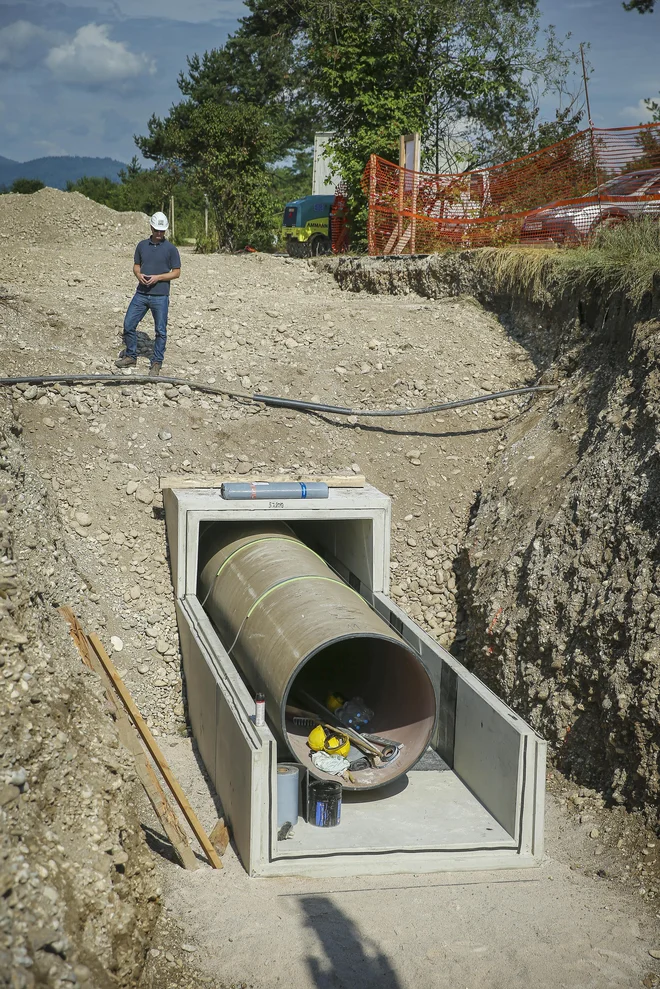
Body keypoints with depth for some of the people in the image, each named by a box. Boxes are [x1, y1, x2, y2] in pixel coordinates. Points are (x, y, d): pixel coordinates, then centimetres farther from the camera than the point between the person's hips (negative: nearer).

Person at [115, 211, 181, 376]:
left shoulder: (170, 249, -3)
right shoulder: (142, 245, 9)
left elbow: (176, 272, -2)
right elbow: (136, 265, 16)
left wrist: (158, 277, -14)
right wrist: (138, 274, -7)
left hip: (160, 296, -4)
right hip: (141, 293, 4)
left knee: (160, 330, 2)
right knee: (129, 324, 3)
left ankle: (157, 363, 13)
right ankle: (130, 356, 20)